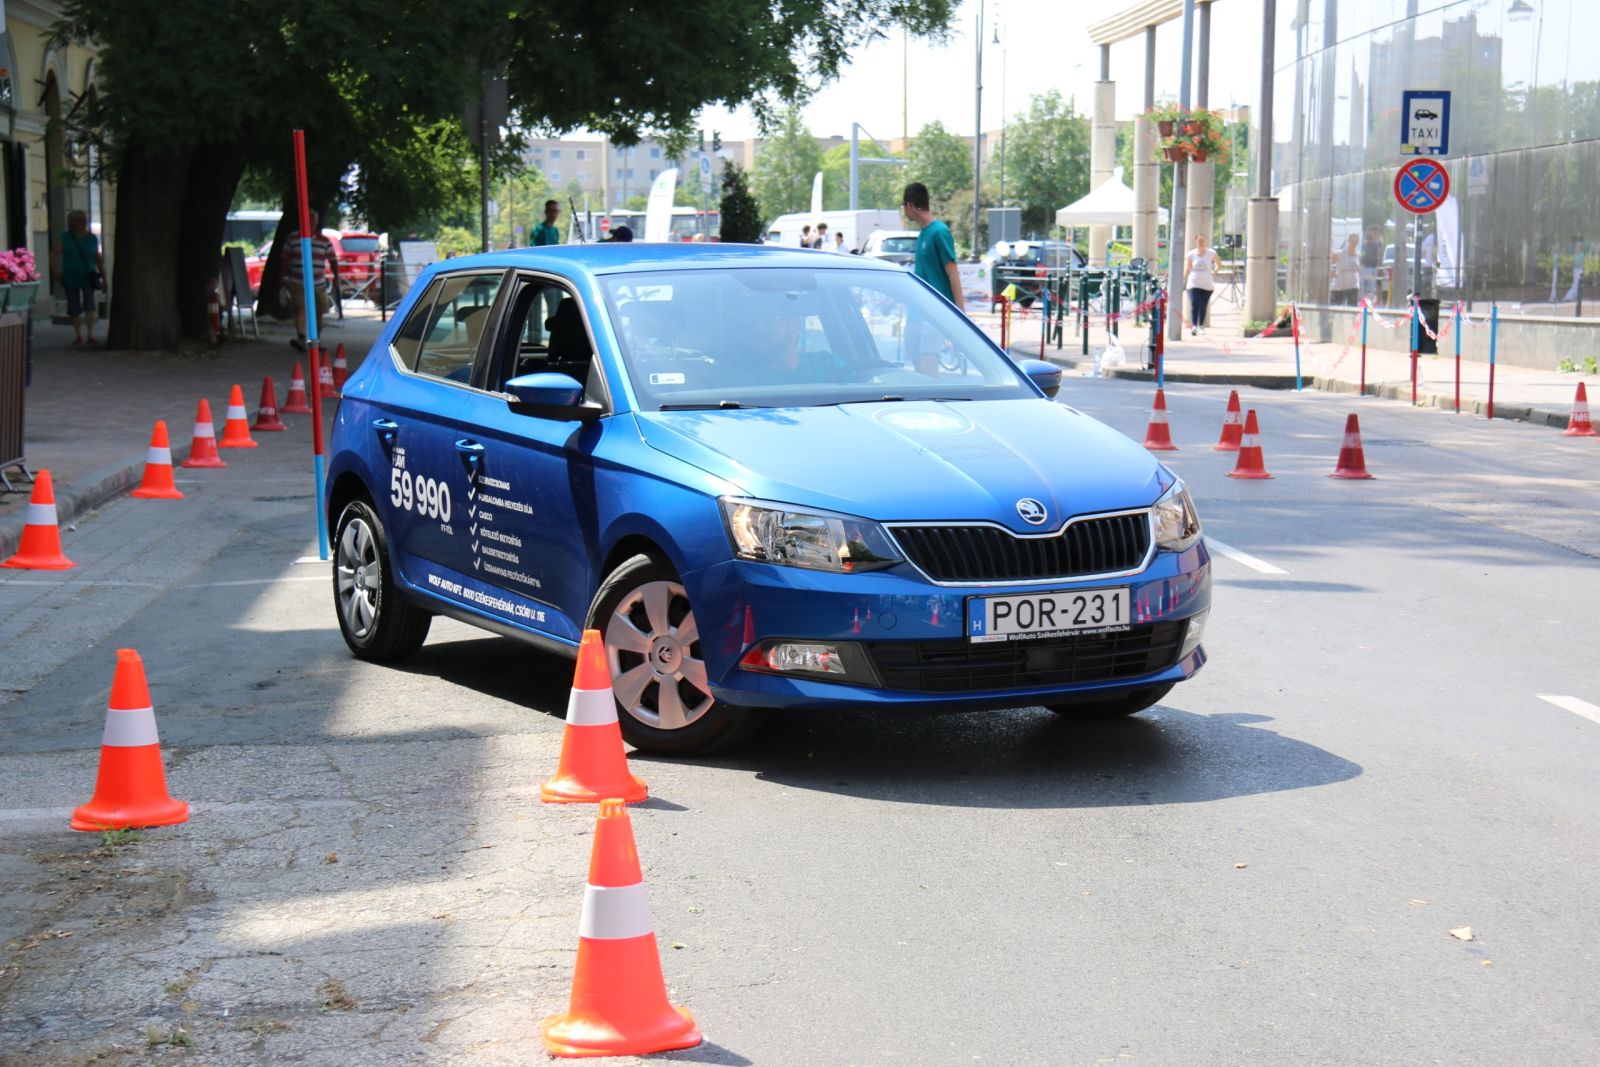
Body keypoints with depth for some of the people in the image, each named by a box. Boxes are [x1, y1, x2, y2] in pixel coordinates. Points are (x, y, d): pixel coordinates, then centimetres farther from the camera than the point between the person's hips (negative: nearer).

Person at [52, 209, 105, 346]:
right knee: (75, 308, 5)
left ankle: (91, 335, -20)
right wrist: (55, 271, -13)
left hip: (88, 277, 0)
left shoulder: (92, 238, 4)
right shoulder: (65, 238, -2)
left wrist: (102, 271, 4)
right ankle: (78, 336, 21)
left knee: (89, 304, -18)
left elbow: (98, 257, 13)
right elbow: (53, 254, -1)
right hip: (71, 277, 0)